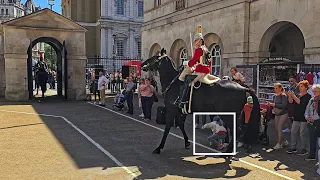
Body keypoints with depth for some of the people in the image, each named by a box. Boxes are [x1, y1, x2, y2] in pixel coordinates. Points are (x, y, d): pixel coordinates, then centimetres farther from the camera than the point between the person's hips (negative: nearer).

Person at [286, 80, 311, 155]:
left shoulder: (308, 96, -8)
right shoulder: (298, 95, 13)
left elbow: (300, 103, -22)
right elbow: (291, 102, 6)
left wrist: (293, 96, -26)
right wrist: (290, 96, -11)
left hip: (303, 118, -7)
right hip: (296, 118, 7)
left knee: (302, 134, -2)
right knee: (293, 132, 8)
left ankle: (304, 149, 8)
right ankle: (293, 148, 17)